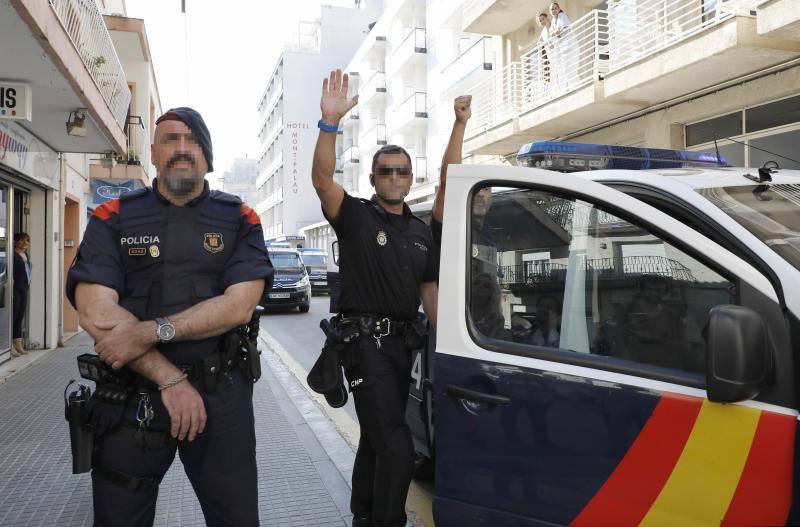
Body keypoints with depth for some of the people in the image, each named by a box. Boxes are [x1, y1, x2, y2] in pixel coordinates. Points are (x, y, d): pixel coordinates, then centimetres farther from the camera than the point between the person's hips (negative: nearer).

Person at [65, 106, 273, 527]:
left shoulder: (239, 219, 4)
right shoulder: (113, 218, 3)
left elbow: (240, 304, -9)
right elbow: (95, 309, -10)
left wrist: (152, 332, -20)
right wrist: (170, 378, -16)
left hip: (220, 394, 0)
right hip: (129, 398, 0)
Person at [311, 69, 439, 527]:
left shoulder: (421, 231, 13)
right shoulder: (356, 216, -4)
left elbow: (429, 290, 15)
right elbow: (323, 180, -21)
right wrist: (331, 123, -33)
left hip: (403, 341, 6)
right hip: (366, 339, -6)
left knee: (376, 439, 18)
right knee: (398, 448, -14)